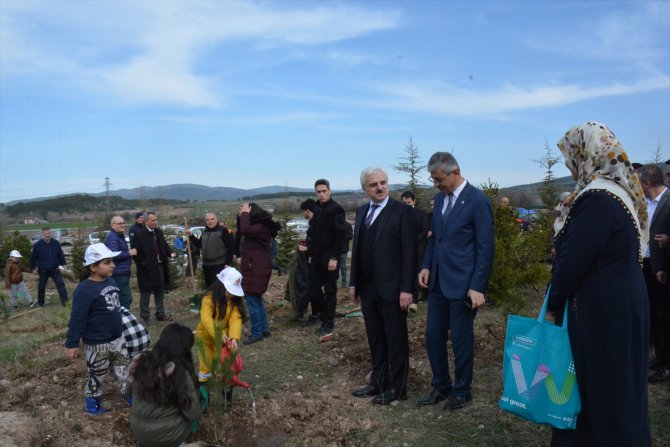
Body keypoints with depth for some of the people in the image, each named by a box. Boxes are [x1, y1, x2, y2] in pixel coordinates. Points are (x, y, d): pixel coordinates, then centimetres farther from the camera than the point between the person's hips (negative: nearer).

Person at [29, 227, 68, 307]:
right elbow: (33, 257, 2)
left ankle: (65, 301, -8)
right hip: (43, 270, 0)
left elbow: (61, 255, 8)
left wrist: (63, 264, 5)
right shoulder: (37, 245, -6)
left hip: (55, 269, 0)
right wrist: (33, 268, 3)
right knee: (41, 287, 12)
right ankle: (40, 303, 29)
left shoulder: (56, 243, -1)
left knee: (61, 284, -8)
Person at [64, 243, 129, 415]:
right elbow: (77, 319, -21)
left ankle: (131, 395, 33)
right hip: (97, 344, -7)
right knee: (96, 375, 13)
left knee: (123, 370, 19)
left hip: (118, 339, 7)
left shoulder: (110, 281, 3)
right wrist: (72, 343, -18)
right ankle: (92, 402, 32)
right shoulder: (85, 289, -23)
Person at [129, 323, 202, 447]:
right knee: (201, 394, 10)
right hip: (167, 437, -6)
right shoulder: (181, 373, -24)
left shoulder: (141, 362, -8)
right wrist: (196, 393, 3)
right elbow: (194, 415, -17)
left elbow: (131, 389, 11)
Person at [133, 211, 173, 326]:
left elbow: (164, 246, 15)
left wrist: (170, 253, -2)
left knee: (160, 292, 16)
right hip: (147, 269, -6)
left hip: (160, 266, 6)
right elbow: (137, 253, -13)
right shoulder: (139, 235, -12)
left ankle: (160, 314, 28)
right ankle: (144, 317, 15)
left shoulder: (158, 232, 8)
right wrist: (144, 264, -17)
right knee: (145, 294, 5)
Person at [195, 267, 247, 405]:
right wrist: (219, 334, -49)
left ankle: (227, 396, 30)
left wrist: (234, 338, -40)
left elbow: (236, 320, -24)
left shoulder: (235, 301, -12)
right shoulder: (209, 299, -23)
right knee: (207, 368, 7)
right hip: (206, 338, -3)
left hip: (224, 340, 3)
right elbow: (206, 320, -36)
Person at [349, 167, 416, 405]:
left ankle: (397, 387, 21)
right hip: (368, 288, 6)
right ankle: (378, 382, 31)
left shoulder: (402, 211, -9)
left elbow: (409, 252, -12)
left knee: (396, 340, 7)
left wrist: (406, 289, -16)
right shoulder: (362, 211, 11)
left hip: (392, 288, -6)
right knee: (375, 339, 16)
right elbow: (357, 248, 13)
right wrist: (354, 283, 11)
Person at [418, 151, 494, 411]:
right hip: (438, 282, 7)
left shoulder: (478, 201, -12)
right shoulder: (440, 198, 9)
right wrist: (426, 266, 4)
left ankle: (462, 390, 27)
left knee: (461, 340, 7)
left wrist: (478, 287, -15)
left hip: (462, 284, -6)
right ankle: (441, 386, 30)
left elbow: (486, 248, -12)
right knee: (433, 336, 11)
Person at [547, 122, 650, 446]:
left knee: (595, 384, 5)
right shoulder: (619, 190, 8)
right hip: (620, 305, 9)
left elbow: (573, 259, -21)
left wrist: (553, 302, -6)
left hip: (600, 311, -9)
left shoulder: (596, 199, -22)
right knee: (617, 383, 20)